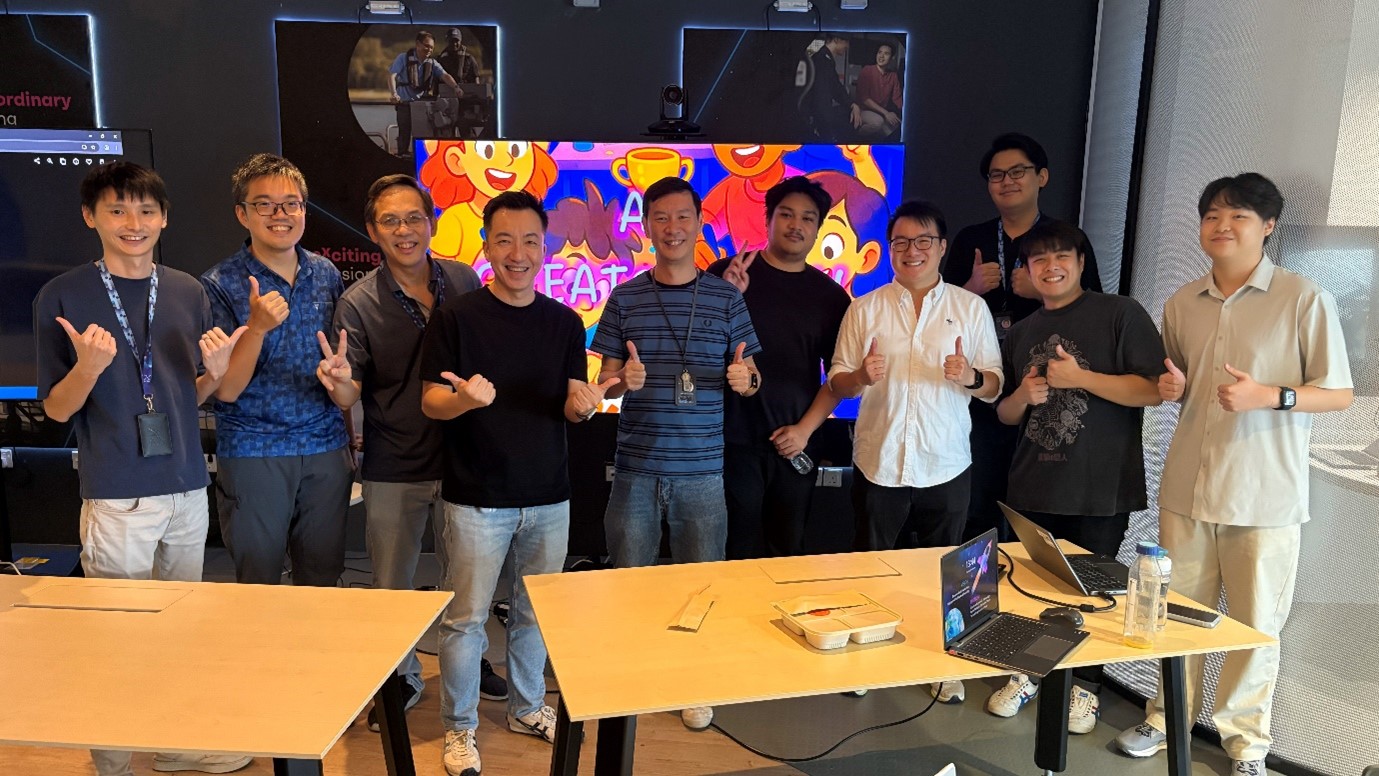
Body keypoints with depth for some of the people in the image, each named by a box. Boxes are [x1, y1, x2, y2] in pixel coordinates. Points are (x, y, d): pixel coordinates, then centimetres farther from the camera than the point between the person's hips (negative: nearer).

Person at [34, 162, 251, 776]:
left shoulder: (188, 292, 7)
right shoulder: (62, 297, -5)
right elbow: (57, 409, -3)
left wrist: (216, 370, -8)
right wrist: (89, 365, -22)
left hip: (187, 488, 5)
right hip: (116, 495, -4)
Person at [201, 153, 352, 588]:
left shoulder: (326, 275, 4)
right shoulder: (219, 286, -8)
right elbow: (226, 390, -12)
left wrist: (347, 439, 11)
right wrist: (257, 327, -28)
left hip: (326, 449, 4)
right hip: (254, 454, -3)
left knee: (322, 582, 14)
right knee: (258, 588, 10)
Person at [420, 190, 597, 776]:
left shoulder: (564, 322, 4)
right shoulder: (456, 317, -7)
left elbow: (571, 407, 7)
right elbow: (431, 402, -7)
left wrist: (584, 403, -17)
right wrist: (466, 396, -29)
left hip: (549, 497, 4)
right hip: (477, 497, -3)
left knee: (536, 612, 17)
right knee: (466, 617, 5)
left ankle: (528, 708, 37)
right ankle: (459, 727, 24)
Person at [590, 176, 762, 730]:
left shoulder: (726, 297, 2)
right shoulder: (625, 299, 2)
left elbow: (749, 379, 7)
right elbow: (604, 382, 5)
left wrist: (745, 378, -16)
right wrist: (624, 380, -17)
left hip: (701, 470, 0)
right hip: (637, 467, 0)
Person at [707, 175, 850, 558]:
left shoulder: (830, 295, 7)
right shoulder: (727, 274, 0)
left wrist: (805, 428, -4)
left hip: (795, 445, 2)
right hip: (734, 441, -2)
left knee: (787, 553, 10)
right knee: (738, 553, 3)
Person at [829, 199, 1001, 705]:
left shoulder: (971, 307, 3)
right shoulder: (865, 308, 3)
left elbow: (995, 386, 3)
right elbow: (837, 383, 4)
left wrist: (971, 376, -19)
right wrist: (861, 377, -18)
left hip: (946, 466, 0)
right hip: (879, 464, 0)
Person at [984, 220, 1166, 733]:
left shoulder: (1120, 314, -5)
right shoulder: (1021, 333, 12)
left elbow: (1154, 390, -13)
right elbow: (1005, 415, 16)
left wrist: (1079, 377, -19)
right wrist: (1024, 394, -6)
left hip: (1100, 489, -4)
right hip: (1032, 487, 4)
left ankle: (1086, 685, 26)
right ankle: (1028, 672, 30)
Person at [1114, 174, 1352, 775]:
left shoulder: (1304, 300, -6)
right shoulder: (1181, 304, 9)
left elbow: (1340, 394, -4)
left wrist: (1268, 396, -20)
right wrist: (1172, 387, -1)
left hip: (1265, 496, -4)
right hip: (1186, 488, 4)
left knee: (1256, 624, 7)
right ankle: (1170, 719, 29)